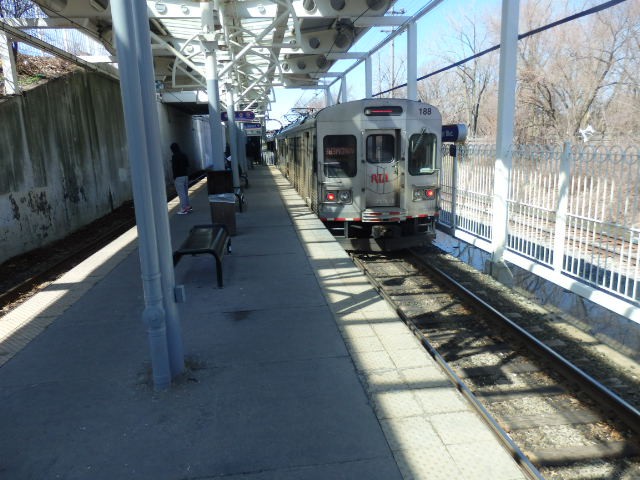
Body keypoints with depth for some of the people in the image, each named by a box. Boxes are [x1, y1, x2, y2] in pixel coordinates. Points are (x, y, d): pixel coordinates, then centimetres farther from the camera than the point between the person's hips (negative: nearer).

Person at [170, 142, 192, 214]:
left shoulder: (174, 156, -14)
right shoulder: (184, 155, 9)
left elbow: (174, 168, -16)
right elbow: (187, 165, 13)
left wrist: (174, 177, -10)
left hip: (178, 177, -8)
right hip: (185, 175, 8)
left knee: (181, 193, -5)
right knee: (185, 192, 15)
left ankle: (183, 209, -5)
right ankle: (188, 206, 19)